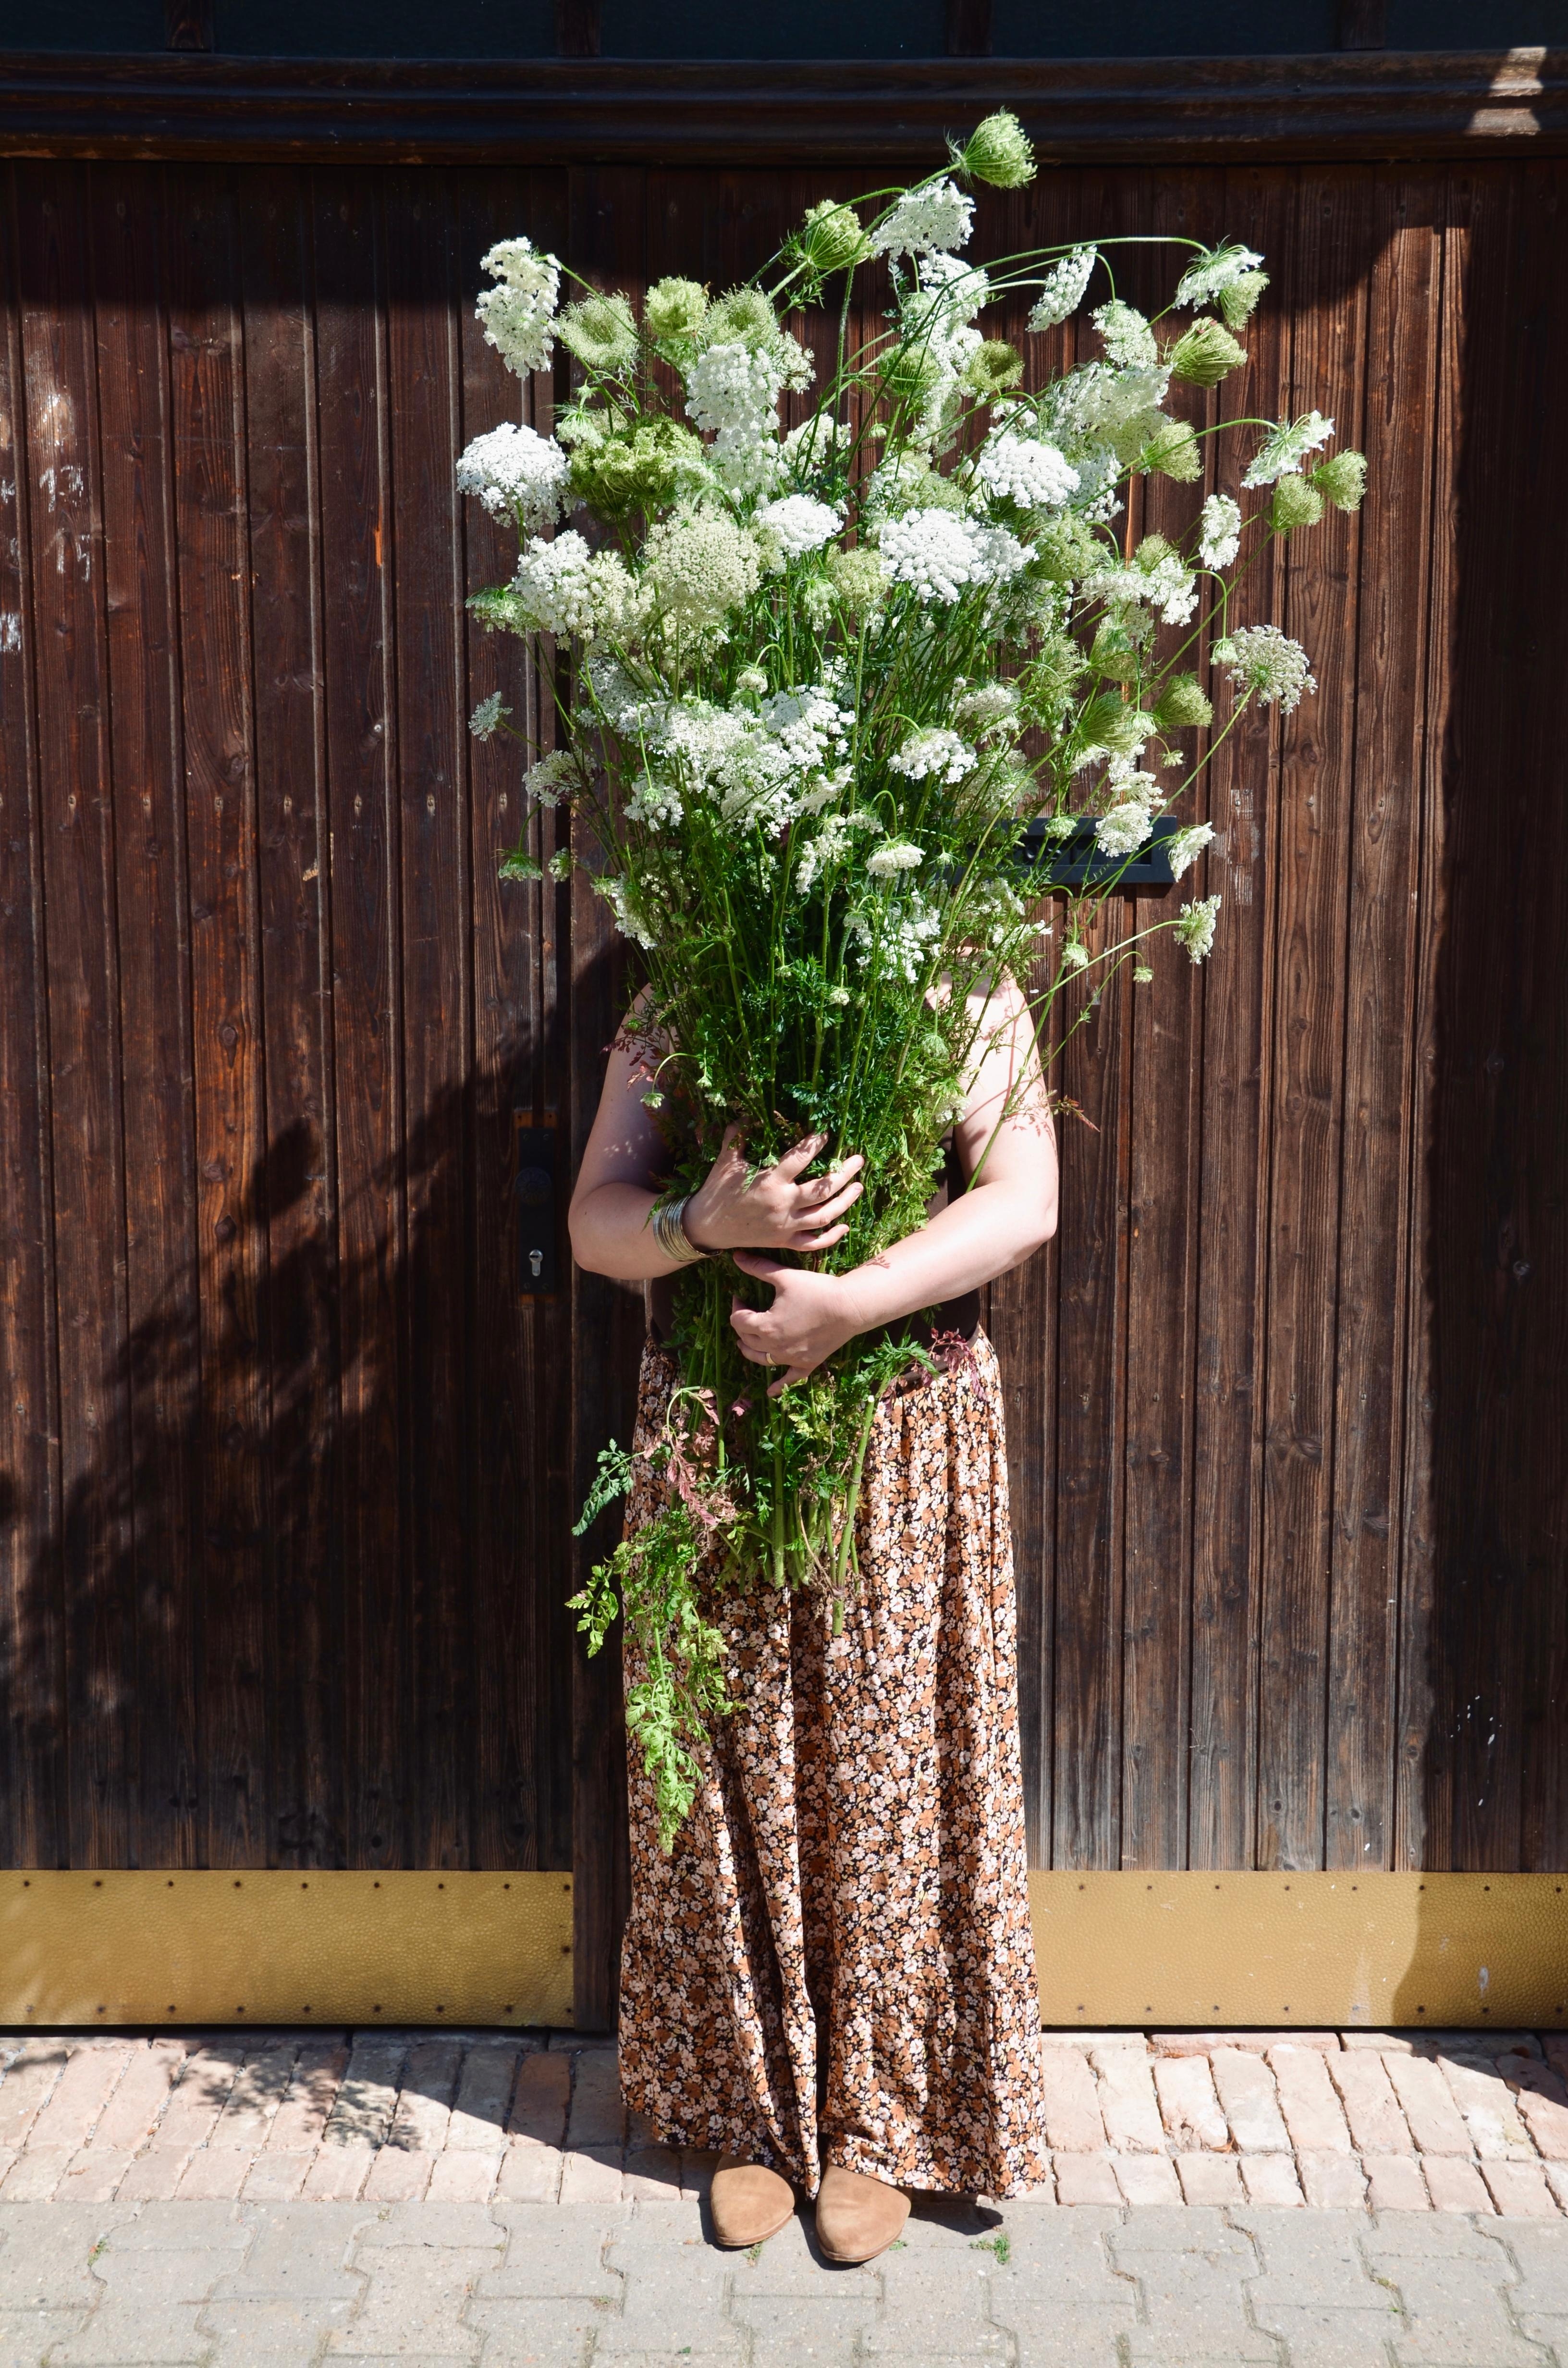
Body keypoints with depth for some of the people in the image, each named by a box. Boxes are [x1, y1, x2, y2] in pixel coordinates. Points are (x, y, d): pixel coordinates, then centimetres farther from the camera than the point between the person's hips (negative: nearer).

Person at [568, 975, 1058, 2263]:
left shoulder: (972, 999, 0)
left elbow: (1025, 1203, -11)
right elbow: (595, 1223, 0)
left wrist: (849, 1301, -23)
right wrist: (711, 1223, -22)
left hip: (907, 1439, -2)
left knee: (890, 1779, 5)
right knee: (736, 1785, 9)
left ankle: (881, 2124, 23)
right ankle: (754, 2112, 27)